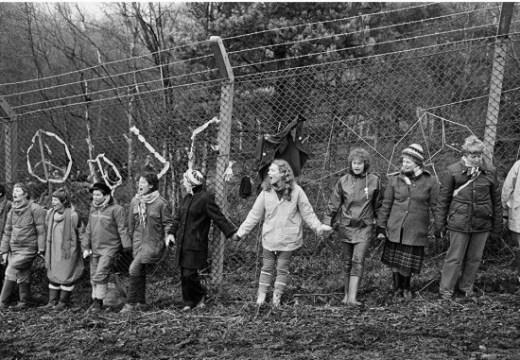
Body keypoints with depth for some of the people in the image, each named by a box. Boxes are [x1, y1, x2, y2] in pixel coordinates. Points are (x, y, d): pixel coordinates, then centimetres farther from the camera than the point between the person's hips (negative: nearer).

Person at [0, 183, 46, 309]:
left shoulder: (35, 209, -10)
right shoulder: (12, 211, 10)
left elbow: (41, 231, -11)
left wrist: (41, 249, -13)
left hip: (28, 249, -6)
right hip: (14, 249, 6)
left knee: (11, 270, -17)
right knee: (22, 276, 10)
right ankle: (24, 302, 22)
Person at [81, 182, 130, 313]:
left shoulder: (116, 209, -11)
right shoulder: (93, 209, 9)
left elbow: (122, 230, -11)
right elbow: (88, 229, 15)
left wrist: (127, 247, -14)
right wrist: (85, 247, 10)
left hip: (109, 248, -7)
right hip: (95, 249, 7)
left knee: (100, 275, -11)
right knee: (93, 277, 10)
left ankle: (99, 302, -1)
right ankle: (95, 301, 21)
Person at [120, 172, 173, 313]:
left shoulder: (161, 203, -11)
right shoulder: (135, 201, 5)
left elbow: (167, 223, -6)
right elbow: (131, 222, 14)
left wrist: (167, 238, -14)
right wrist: (130, 238, 16)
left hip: (153, 242, -6)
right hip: (138, 241, 6)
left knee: (134, 269, -14)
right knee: (140, 271, 11)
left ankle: (130, 303, -5)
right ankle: (140, 301, 24)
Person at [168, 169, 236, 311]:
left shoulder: (205, 198, -12)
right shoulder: (187, 198, 14)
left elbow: (219, 218, -13)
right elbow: (178, 217, 22)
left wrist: (232, 233, -16)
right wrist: (172, 233, 13)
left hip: (195, 245, -8)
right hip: (183, 243, 8)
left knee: (189, 273, -8)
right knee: (184, 274, 10)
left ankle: (199, 296, 17)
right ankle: (190, 302, 21)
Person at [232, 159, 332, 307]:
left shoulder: (296, 191, -9)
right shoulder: (266, 192, -4)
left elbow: (307, 213, -2)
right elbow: (254, 214, 0)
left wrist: (318, 227, -13)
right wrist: (241, 232, -3)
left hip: (288, 239, -1)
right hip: (269, 238, 2)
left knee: (282, 269, 7)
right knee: (267, 267, 9)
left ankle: (277, 297, 19)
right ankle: (261, 296, 17)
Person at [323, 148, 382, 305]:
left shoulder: (374, 180, -1)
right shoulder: (343, 181, -1)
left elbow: (378, 205, 8)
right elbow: (333, 204, 3)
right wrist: (326, 223, -2)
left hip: (365, 227, -1)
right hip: (346, 226, 2)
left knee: (358, 260, -12)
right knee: (347, 261, 9)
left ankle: (352, 297, -16)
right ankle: (346, 294, 19)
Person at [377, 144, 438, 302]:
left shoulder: (430, 182, -2)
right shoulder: (395, 179, 2)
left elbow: (435, 206, 2)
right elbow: (386, 204, 6)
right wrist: (381, 225, 4)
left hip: (416, 231, -2)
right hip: (395, 228, 2)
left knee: (408, 263, 3)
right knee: (394, 260, 7)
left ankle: (406, 288, 30)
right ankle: (397, 288, 28)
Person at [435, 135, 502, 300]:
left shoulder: (490, 171, 0)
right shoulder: (453, 171, -6)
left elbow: (496, 200, 7)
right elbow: (443, 200, 0)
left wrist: (497, 226, 8)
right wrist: (440, 224, -1)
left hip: (482, 224, 3)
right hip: (459, 222, -3)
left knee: (474, 258, 13)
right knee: (454, 257, 2)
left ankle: (466, 286, 30)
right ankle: (446, 290, 12)